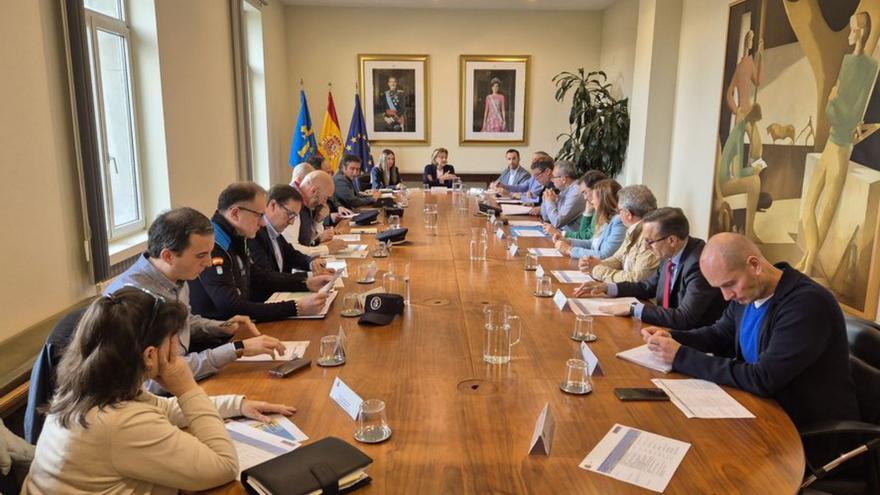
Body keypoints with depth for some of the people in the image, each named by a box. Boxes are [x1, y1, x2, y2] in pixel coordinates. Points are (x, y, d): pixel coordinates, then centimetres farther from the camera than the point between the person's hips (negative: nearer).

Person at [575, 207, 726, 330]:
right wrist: (607, 288, 5)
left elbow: (684, 318, -30)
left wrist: (632, 308, -25)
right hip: (669, 328, 7)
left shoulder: (699, 264, -25)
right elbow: (648, 287, 15)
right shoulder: (671, 254, -1)